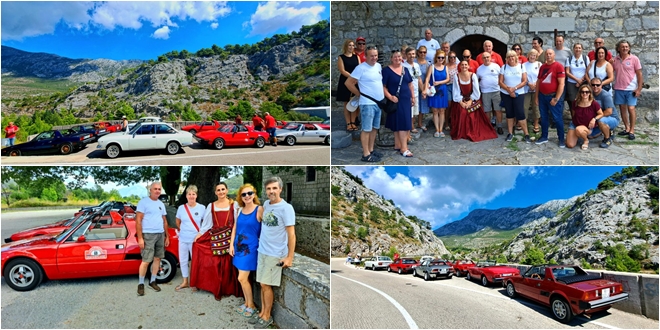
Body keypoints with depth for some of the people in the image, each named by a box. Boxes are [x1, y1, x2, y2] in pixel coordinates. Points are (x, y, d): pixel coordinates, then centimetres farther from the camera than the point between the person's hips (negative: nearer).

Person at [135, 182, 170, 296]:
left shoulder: (161, 204, 14)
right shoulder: (143, 202, -6)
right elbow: (138, 220, -10)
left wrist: (167, 236, 15)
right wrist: (140, 238, -15)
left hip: (160, 235, 6)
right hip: (148, 235, -6)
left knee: (157, 258, 9)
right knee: (146, 261, -6)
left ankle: (152, 281, 21)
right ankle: (140, 284, 6)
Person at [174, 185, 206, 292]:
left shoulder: (202, 208, -6)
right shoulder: (181, 208, 1)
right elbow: (178, 222, 16)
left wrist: (200, 233, -6)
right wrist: (182, 231, 13)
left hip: (195, 239, -3)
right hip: (183, 239, 3)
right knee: (183, 260, 10)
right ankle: (185, 282, 23)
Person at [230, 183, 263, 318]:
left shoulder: (259, 210, -12)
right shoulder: (240, 210, 6)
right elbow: (235, 228, 12)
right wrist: (231, 244, 6)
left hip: (251, 247, -6)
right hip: (239, 246, 6)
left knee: (242, 278, -5)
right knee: (245, 278, 13)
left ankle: (251, 306, 12)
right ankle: (247, 303, 28)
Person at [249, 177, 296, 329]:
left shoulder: (286, 208, -16)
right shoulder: (266, 204, 6)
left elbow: (291, 234, -16)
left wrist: (290, 257, -18)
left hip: (275, 254, -6)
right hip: (262, 251, 6)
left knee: (266, 285, 0)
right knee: (263, 284, 12)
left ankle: (267, 317, 15)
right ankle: (262, 313, 25)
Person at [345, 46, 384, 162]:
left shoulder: (379, 66, 10)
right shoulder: (361, 68, -13)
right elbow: (348, 83, -13)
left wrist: (383, 96, 13)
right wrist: (360, 94, -6)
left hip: (379, 103, 8)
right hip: (368, 104, -8)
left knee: (374, 128, 15)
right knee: (367, 129, -3)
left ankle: (371, 150, 26)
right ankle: (366, 154, 2)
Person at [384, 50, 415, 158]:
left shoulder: (405, 69, 12)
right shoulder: (387, 70, -7)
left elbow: (410, 84, 17)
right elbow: (383, 86, -12)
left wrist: (413, 97, 13)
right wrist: (390, 97, -23)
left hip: (406, 100, 7)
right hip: (396, 100, -6)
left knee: (403, 123, 10)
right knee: (401, 123, -9)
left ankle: (397, 145, 21)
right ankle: (404, 148, -6)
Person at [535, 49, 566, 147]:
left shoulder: (558, 66, -10)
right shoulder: (542, 67, 10)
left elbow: (561, 83, -14)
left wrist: (556, 98, -17)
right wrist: (536, 96, 11)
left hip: (553, 96, -6)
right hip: (542, 96, 6)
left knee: (557, 118, 0)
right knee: (543, 117, 13)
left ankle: (561, 139, 9)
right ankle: (544, 137, 24)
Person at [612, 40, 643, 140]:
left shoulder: (634, 59, -4)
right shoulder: (615, 59, 4)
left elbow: (639, 74, -3)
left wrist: (639, 89, -8)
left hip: (631, 89, -3)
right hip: (619, 88, 4)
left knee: (631, 108, -8)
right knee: (622, 108, 9)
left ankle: (632, 131, 0)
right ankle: (627, 128, 21)